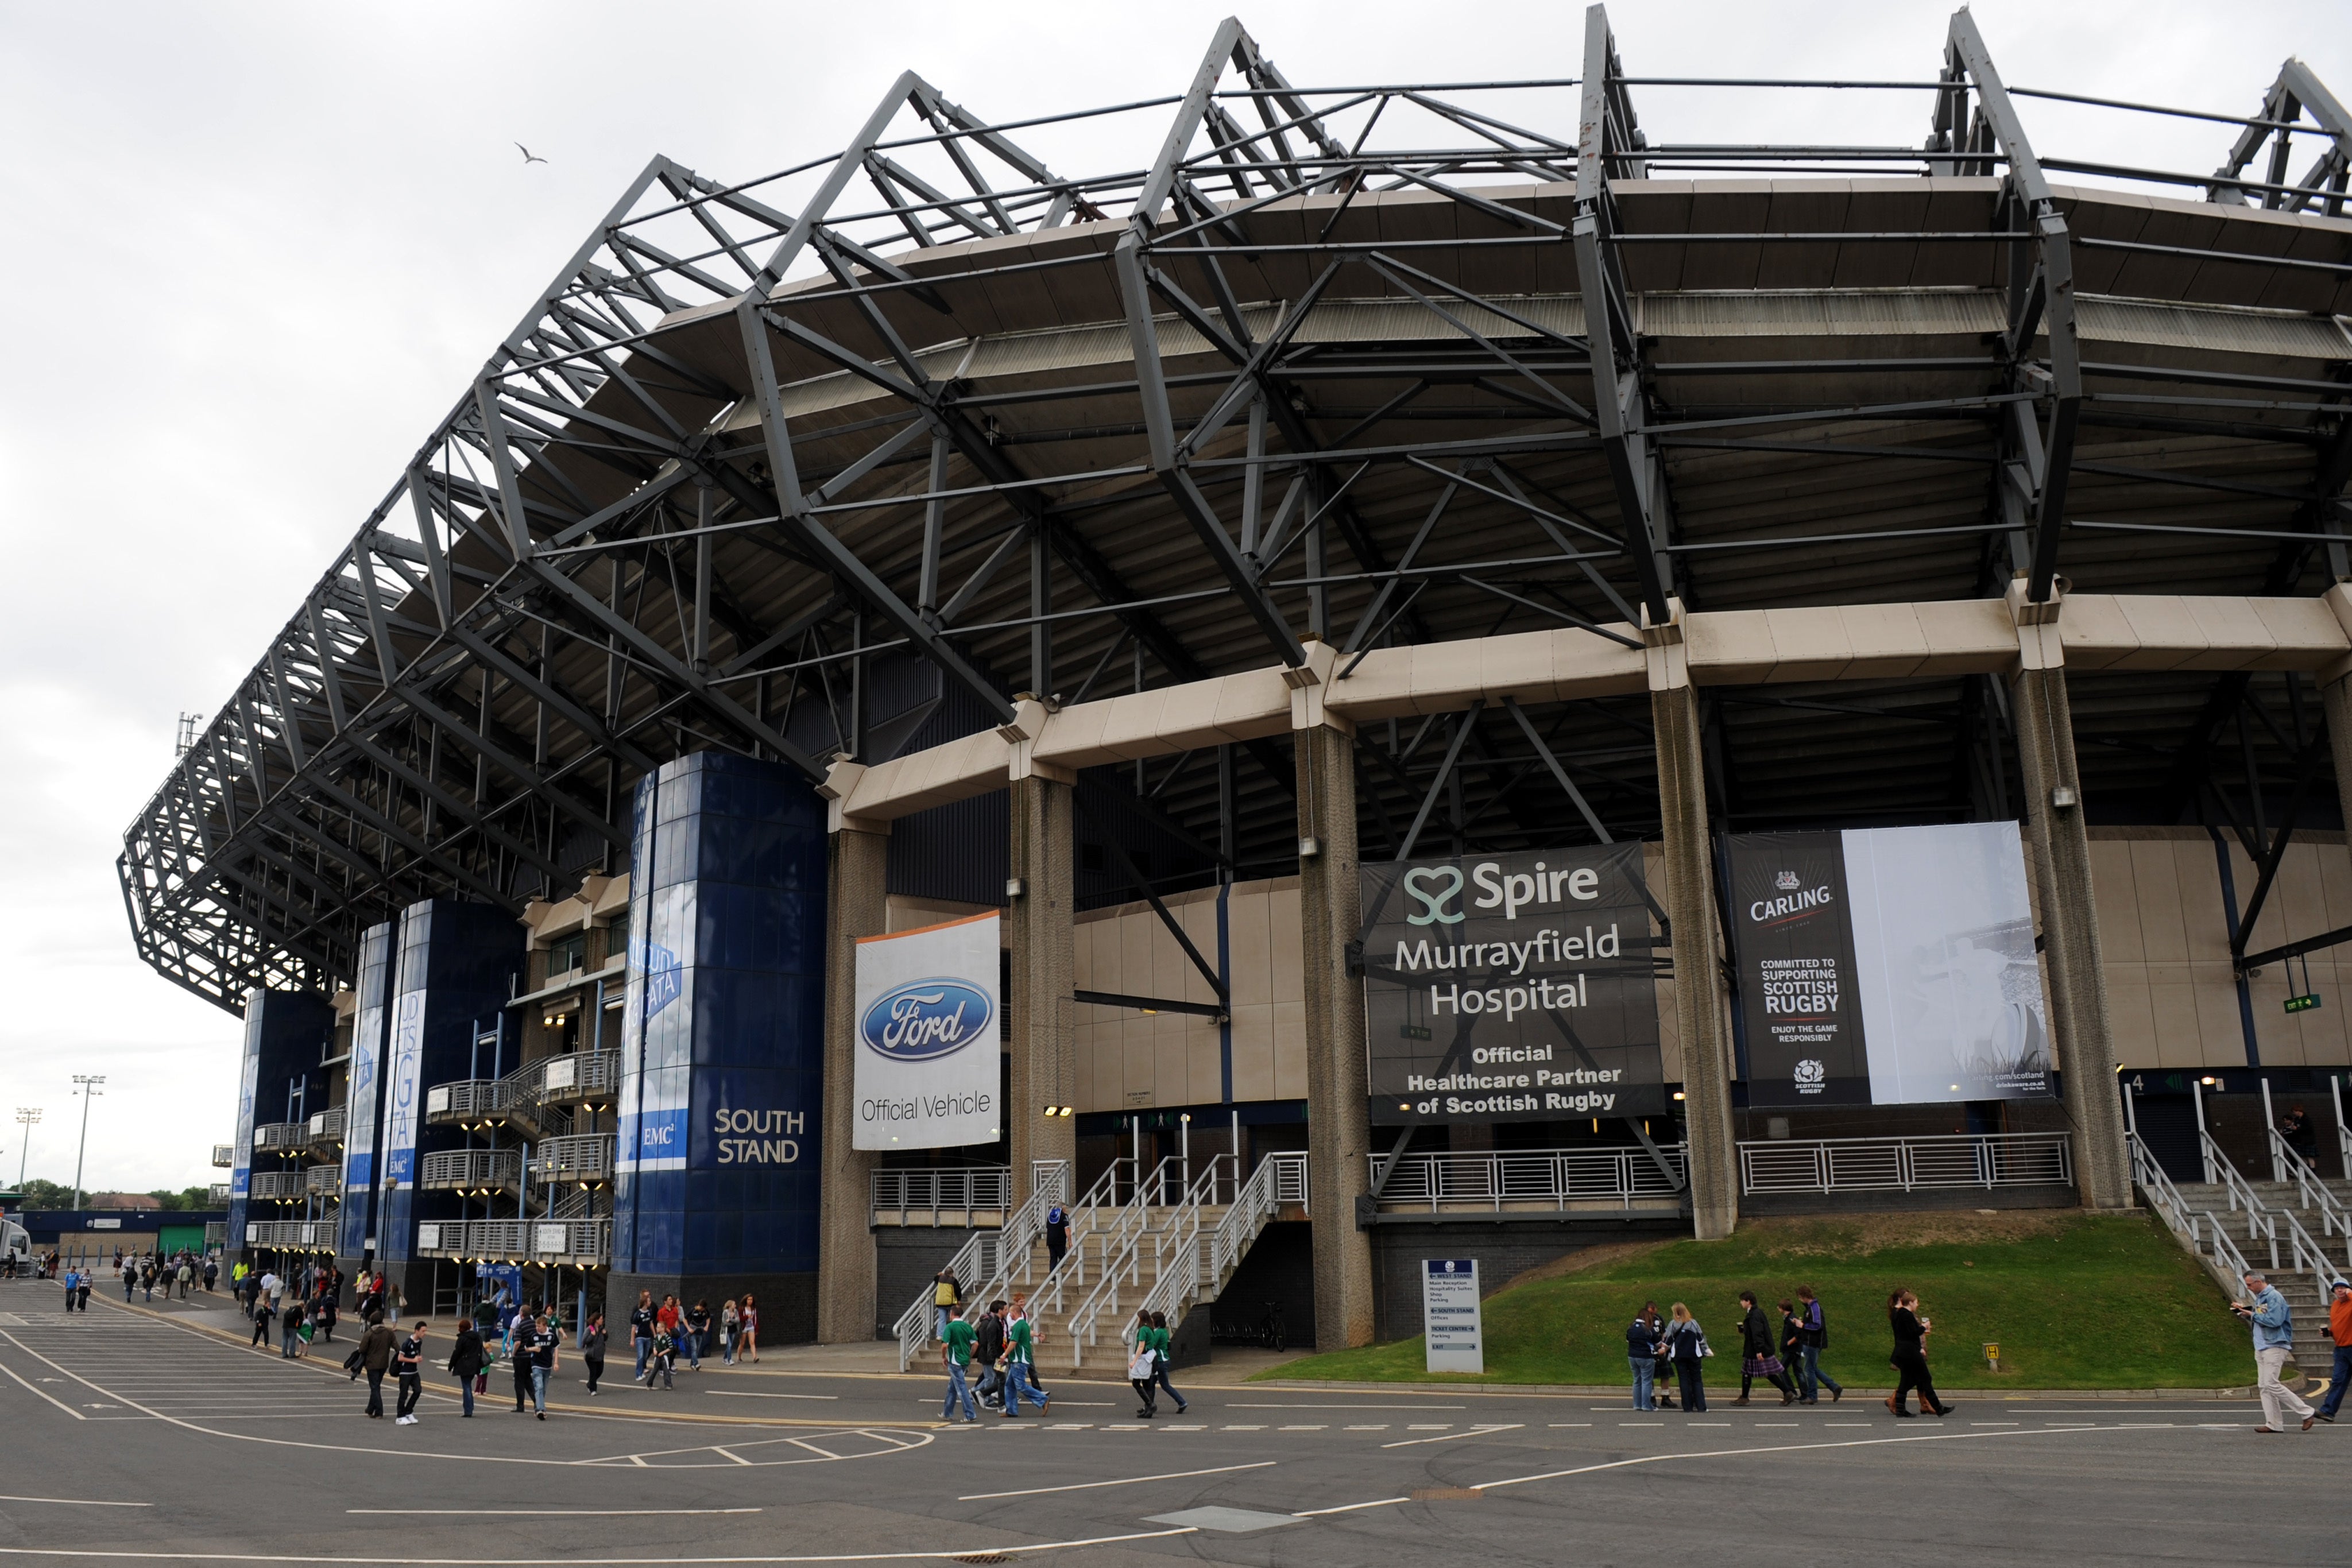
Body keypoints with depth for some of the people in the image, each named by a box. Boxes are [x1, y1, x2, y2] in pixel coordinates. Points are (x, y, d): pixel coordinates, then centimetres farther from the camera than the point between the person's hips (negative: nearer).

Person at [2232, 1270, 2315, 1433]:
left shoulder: (2274, 1297, -13)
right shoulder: (2260, 1297, 16)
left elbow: (2274, 1321, -22)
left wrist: (2253, 1315, -13)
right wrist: (2245, 1311, 7)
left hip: (2274, 1346, -10)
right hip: (2261, 1347, 10)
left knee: (2271, 1384, -12)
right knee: (2265, 1386, 6)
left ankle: (2308, 1413, -3)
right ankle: (2274, 1424, 8)